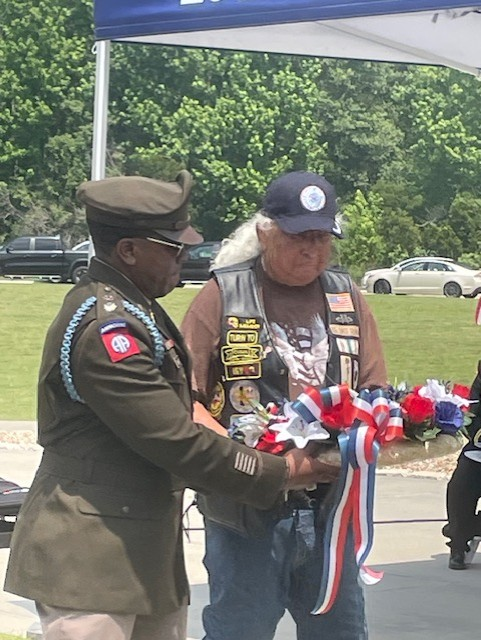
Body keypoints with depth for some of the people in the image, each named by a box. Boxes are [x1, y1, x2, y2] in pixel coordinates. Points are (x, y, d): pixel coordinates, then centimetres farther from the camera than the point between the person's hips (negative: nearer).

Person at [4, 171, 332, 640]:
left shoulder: (128, 308, 13)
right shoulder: (104, 328, -20)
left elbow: (167, 415, 16)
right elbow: (176, 441, -20)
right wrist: (278, 474, -10)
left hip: (143, 553, 10)